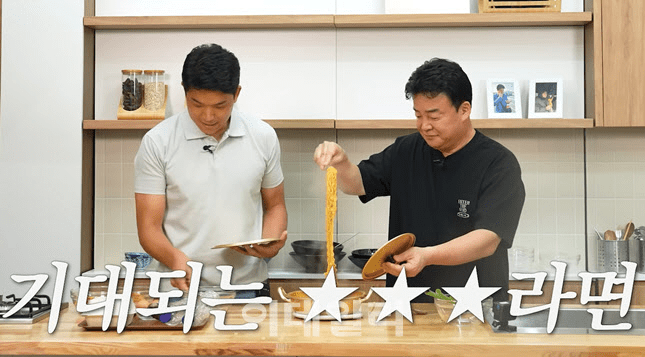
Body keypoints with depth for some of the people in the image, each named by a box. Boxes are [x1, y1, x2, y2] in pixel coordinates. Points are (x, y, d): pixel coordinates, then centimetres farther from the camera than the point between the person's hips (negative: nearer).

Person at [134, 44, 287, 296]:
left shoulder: (263, 137, 6)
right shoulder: (157, 143, -1)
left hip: (249, 284, 1)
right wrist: (175, 258, -20)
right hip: (182, 288, -1)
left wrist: (271, 243, -4)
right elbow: (149, 228, 0)